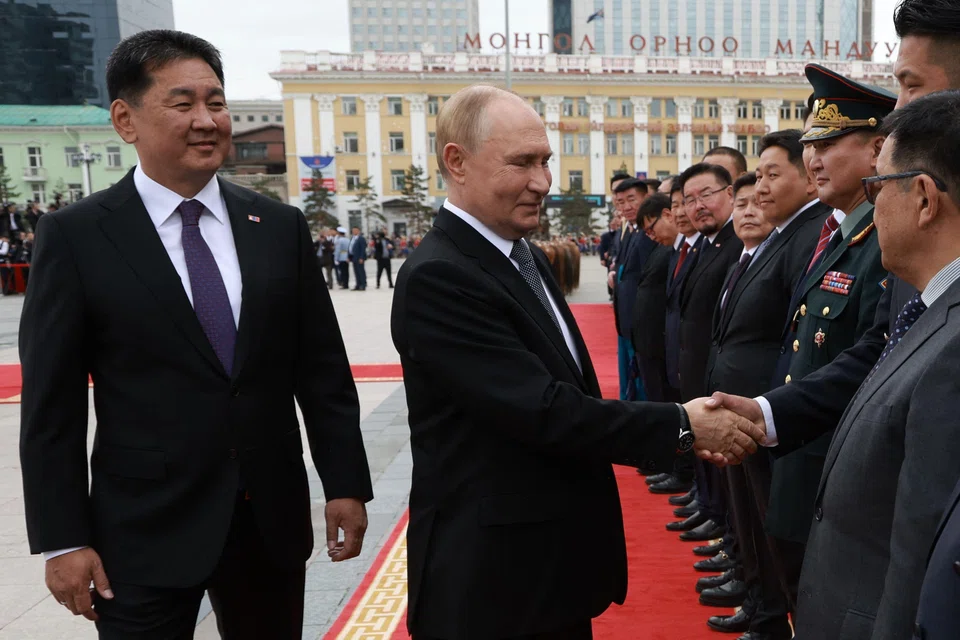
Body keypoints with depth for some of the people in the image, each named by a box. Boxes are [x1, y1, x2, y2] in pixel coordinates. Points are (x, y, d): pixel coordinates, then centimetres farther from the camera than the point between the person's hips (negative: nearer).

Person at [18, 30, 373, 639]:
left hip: (272, 517, 3)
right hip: (144, 530, -3)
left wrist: (346, 483, 3)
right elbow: (52, 405, -5)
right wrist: (62, 539, -6)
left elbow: (323, 370, 4)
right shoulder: (76, 236, -5)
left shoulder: (281, 226, 2)